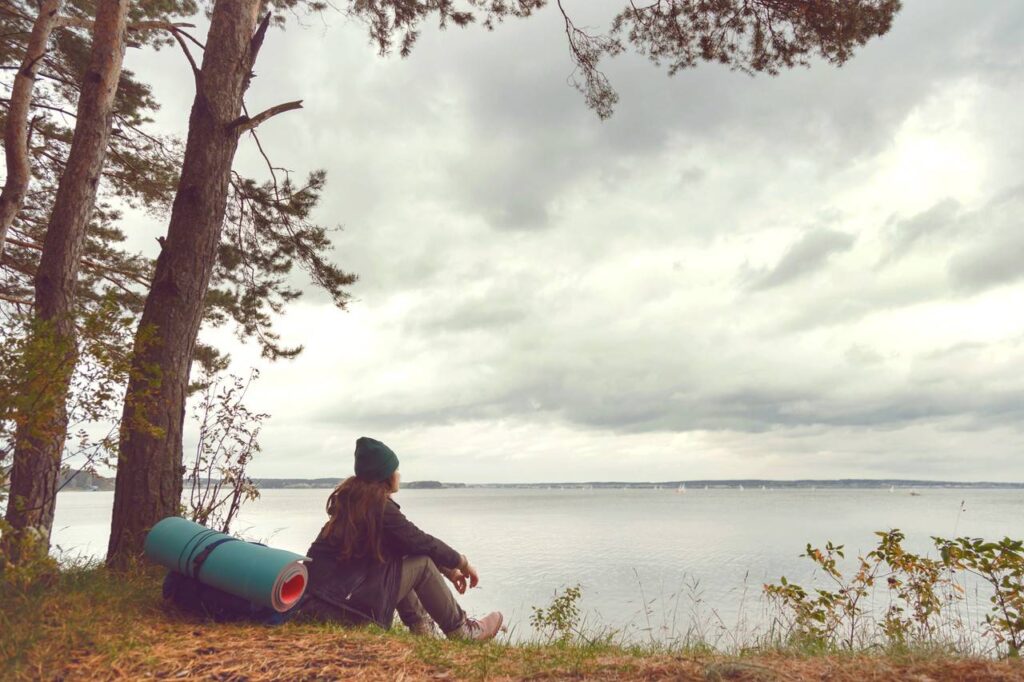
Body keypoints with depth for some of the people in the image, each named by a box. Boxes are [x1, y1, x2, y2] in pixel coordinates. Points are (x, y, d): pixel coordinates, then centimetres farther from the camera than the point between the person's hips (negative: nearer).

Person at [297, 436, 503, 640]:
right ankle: (462, 633, 10)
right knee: (423, 564, -3)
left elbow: (408, 542, 16)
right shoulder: (380, 506, -15)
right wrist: (463, 563, 8)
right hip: (344, 606, -9)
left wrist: (446, 569, 18)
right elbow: (423, 543, -9)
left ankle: (420, 625, 23)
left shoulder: (352, 498, 12)